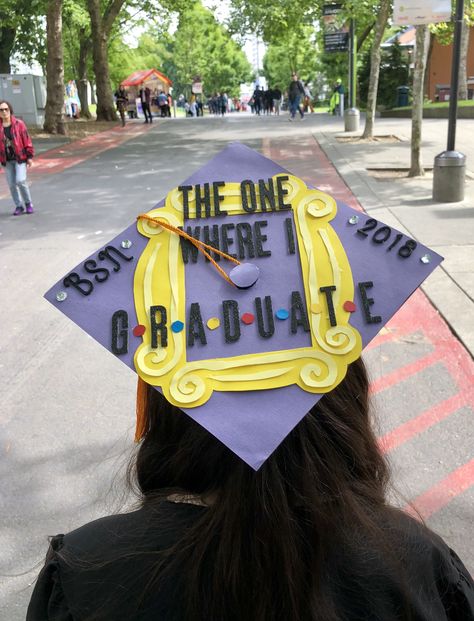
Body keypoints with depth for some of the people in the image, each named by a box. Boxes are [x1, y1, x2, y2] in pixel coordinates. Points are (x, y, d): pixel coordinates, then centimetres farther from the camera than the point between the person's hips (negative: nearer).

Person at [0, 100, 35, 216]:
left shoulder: (19, 124, -6)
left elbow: (27, 140, -3)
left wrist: (29, 156, -5)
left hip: (20, 158, -3)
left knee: (20, 181, -15)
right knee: (11, 184, 4)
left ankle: (28, 203, 8)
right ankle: (19, 206, 19)